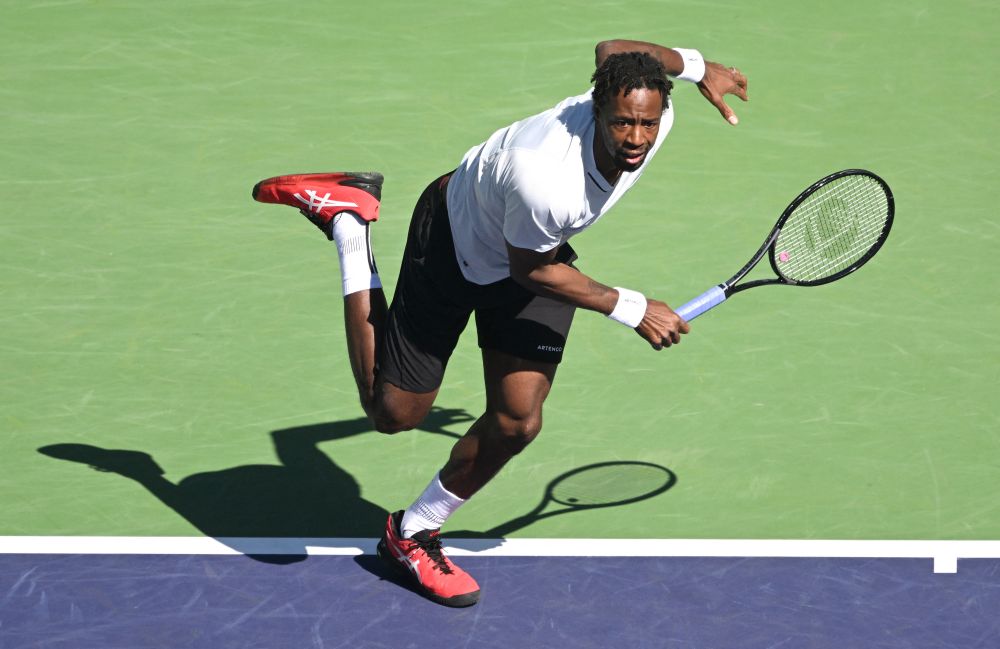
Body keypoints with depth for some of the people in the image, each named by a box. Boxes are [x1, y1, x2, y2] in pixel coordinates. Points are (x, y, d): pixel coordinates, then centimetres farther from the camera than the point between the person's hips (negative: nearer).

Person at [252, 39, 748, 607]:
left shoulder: (655, 115, -26)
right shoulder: (546, 179, -46)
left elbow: (612, 49, -1)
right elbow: (533, 269, -24)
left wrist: (695, 65, 17)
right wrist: (629, 308, -21)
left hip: (535, 257, 6)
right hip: (455, 240, -6)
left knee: (516, 422, -2)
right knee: (392, 413, 6)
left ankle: (413, 536, 21)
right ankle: (348, 218, 18)